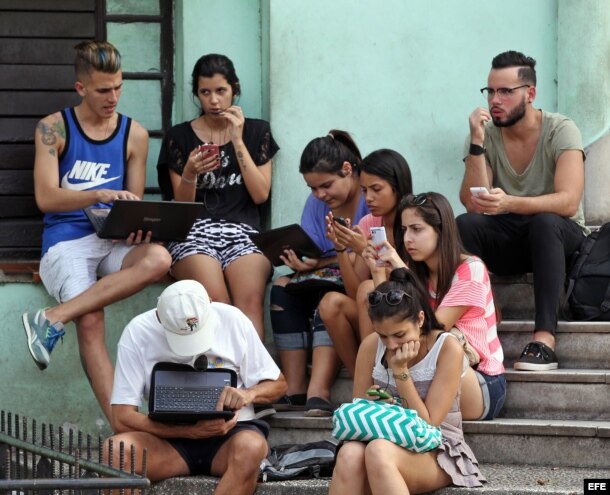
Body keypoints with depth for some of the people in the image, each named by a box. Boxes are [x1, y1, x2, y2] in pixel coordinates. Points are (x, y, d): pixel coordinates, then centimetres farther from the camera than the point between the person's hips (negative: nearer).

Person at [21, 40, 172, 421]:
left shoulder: (134, 135, 11)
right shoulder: (53, 129, 1)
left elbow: (135, 204, 14)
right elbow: (46, 198, -8)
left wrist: (138, 225, -11)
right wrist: (100, 195, -24)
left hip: (114, 243, 3)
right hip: (66, 243, -3)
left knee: (158, 258, -32)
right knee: (91, 323, -30)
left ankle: (53, 318, -30)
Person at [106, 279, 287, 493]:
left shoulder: (232, 319, -5)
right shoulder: (138, 333, -8)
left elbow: (277, 384, 7)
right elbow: (122, 419, -12)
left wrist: (248, 394, -17)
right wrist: (193, 431, -23)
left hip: (231, 433, 0)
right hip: (171, 437, 0)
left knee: (250, 447, -37)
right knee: (117, 449, -32)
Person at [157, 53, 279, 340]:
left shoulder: (257, 131, 16)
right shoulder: (179, 137, 14)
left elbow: (260, 195, 6)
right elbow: (181, 206, 10)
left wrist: (238, 142, 0)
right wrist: (189, 173, -11)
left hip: (242, 230, 1)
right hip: (194, 232, 0)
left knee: (250, 302, -33)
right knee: (217, 303, -34)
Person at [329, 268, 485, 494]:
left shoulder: (448, 348, -10)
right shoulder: (371, 346, 2)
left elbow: (427, 426, -11)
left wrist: (401, 371, -17)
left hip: (436, 451, -4)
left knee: (379, 452, -38)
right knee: (349, 454, -35)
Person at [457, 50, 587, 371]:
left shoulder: (561, 131, -13)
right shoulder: (485, 136, -4)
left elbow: (568, 201, -27)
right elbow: (474, 205, -14)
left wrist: (509, 203, -43)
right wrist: (477, 143, -22)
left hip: (558, 236, -3)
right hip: (507, 241, 3)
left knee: (544, 222, -37)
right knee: (463, 226, -27)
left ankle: (545, 338, -43)